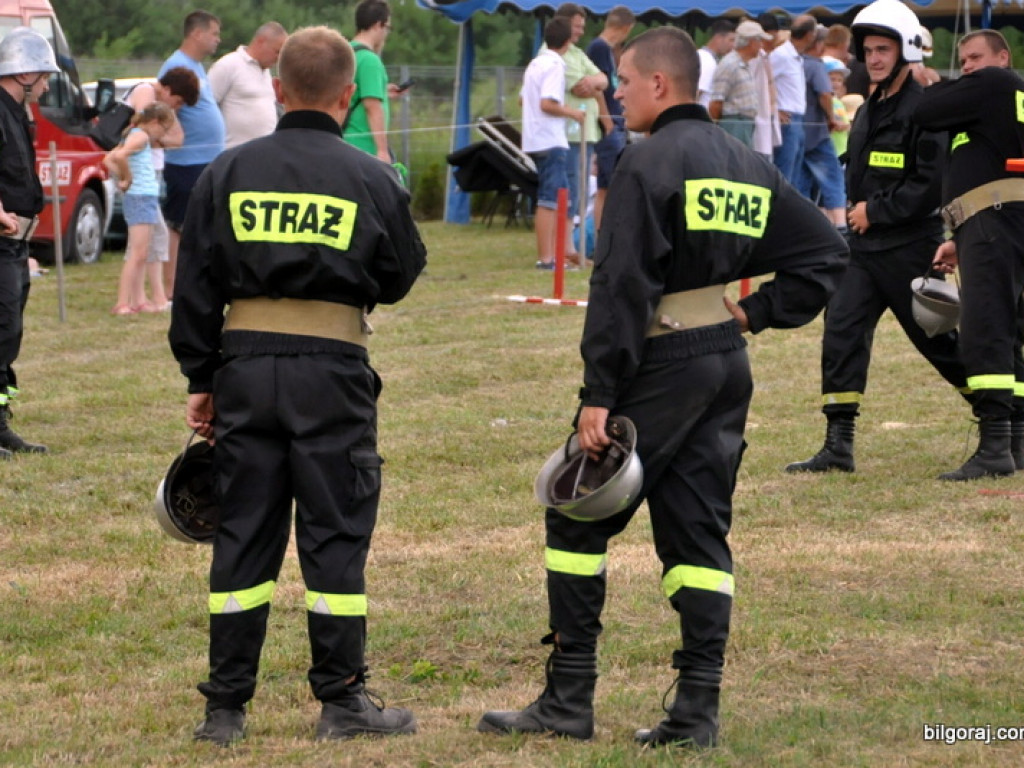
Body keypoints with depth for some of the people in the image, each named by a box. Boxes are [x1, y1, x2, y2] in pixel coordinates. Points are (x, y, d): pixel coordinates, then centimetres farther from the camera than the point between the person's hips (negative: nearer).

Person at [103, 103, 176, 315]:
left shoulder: (135, 136, 17)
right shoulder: (141, 136, -12)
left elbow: (108, 159, 21)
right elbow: (119, 156, -30)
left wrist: (121, 178, 9)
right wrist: (127, 178, -17)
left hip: (148, 199, 10)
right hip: (140, 199, -10)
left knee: (140, 255, 13)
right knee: (137, 254, -11)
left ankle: (139, 300, 16)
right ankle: (122, 304, -14)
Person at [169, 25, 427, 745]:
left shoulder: (227, 173, 3)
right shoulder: (372, 180, -3)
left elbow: (195, 288, 4)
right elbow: (399, 278, 7)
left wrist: (200, 380, 11)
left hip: (246, 368, 2)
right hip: (333, 371, -2)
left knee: (242, 535, 8)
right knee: (336, 535, 5)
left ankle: (226, 707, 11)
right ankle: (342, 701, 8)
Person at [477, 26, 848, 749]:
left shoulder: (648, 162, -13)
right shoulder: (747, 165, 11)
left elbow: (622, 285, -18)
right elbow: (826, 252, 14)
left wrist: (599, 395, -17)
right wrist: (755, 311, 13)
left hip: (661, 364, -7)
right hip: (728, 363, 7)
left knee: (577, 522, 3)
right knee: (699, 536, 10)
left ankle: (569, 700, 4)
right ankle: (698, 710, 5)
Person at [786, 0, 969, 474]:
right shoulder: (868, 112, 14)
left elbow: (932, 183, -19)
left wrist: (877, 211, -15)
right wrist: (857, 211, 8)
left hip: (909, 248, -7)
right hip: (865, 247, 8)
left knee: (935, 338, 3)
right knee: (842, 333, -4)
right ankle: (838, 447, -4)